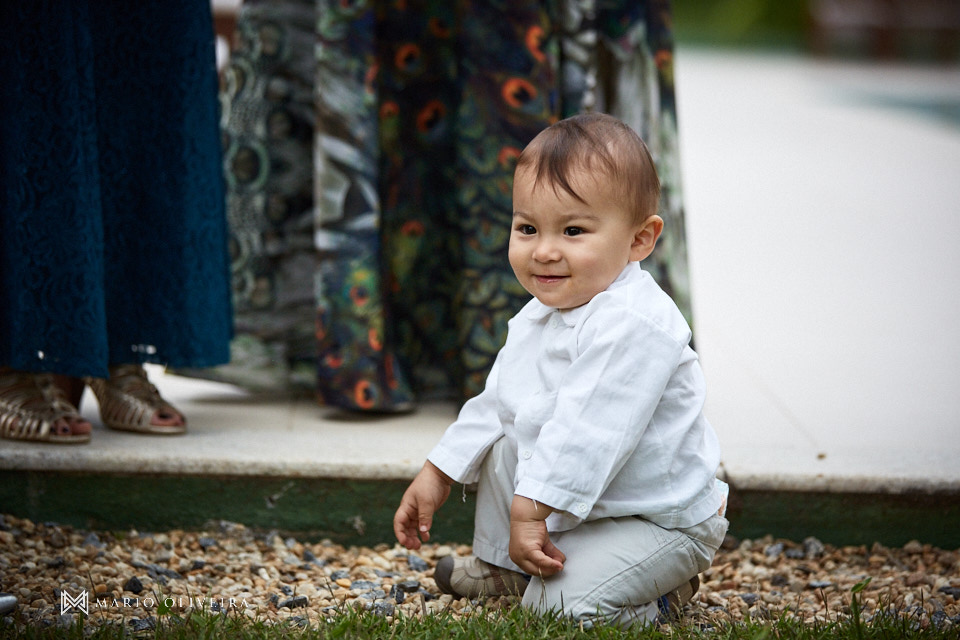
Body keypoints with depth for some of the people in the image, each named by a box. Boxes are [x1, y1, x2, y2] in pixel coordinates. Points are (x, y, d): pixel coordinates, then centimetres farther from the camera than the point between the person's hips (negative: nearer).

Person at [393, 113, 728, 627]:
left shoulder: (634, 325, -29)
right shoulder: (537, 319, 3)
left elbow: (587, 433, -34)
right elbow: (496, 404, 16)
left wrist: (529, 510, -33)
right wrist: (437, 474, 15)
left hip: (660, 520, -9)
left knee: (564, 603, -24)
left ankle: (661, 589, 5)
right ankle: (502, 567, 27)